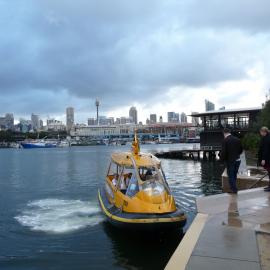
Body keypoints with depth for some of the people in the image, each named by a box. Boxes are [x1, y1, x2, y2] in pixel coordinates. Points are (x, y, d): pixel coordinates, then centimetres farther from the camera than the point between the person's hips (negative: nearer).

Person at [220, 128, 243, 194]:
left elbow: (223, 152, -17)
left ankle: (234, 190, 7)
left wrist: (222, 159, -1)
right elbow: (241, 149, 11)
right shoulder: (237, 139, 4)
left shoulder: (225, 140, -14)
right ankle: (233, 188, 26)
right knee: (234, 175, 18)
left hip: (230, 161, -6)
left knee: (230, 176, 5)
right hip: (238, 160, 6)